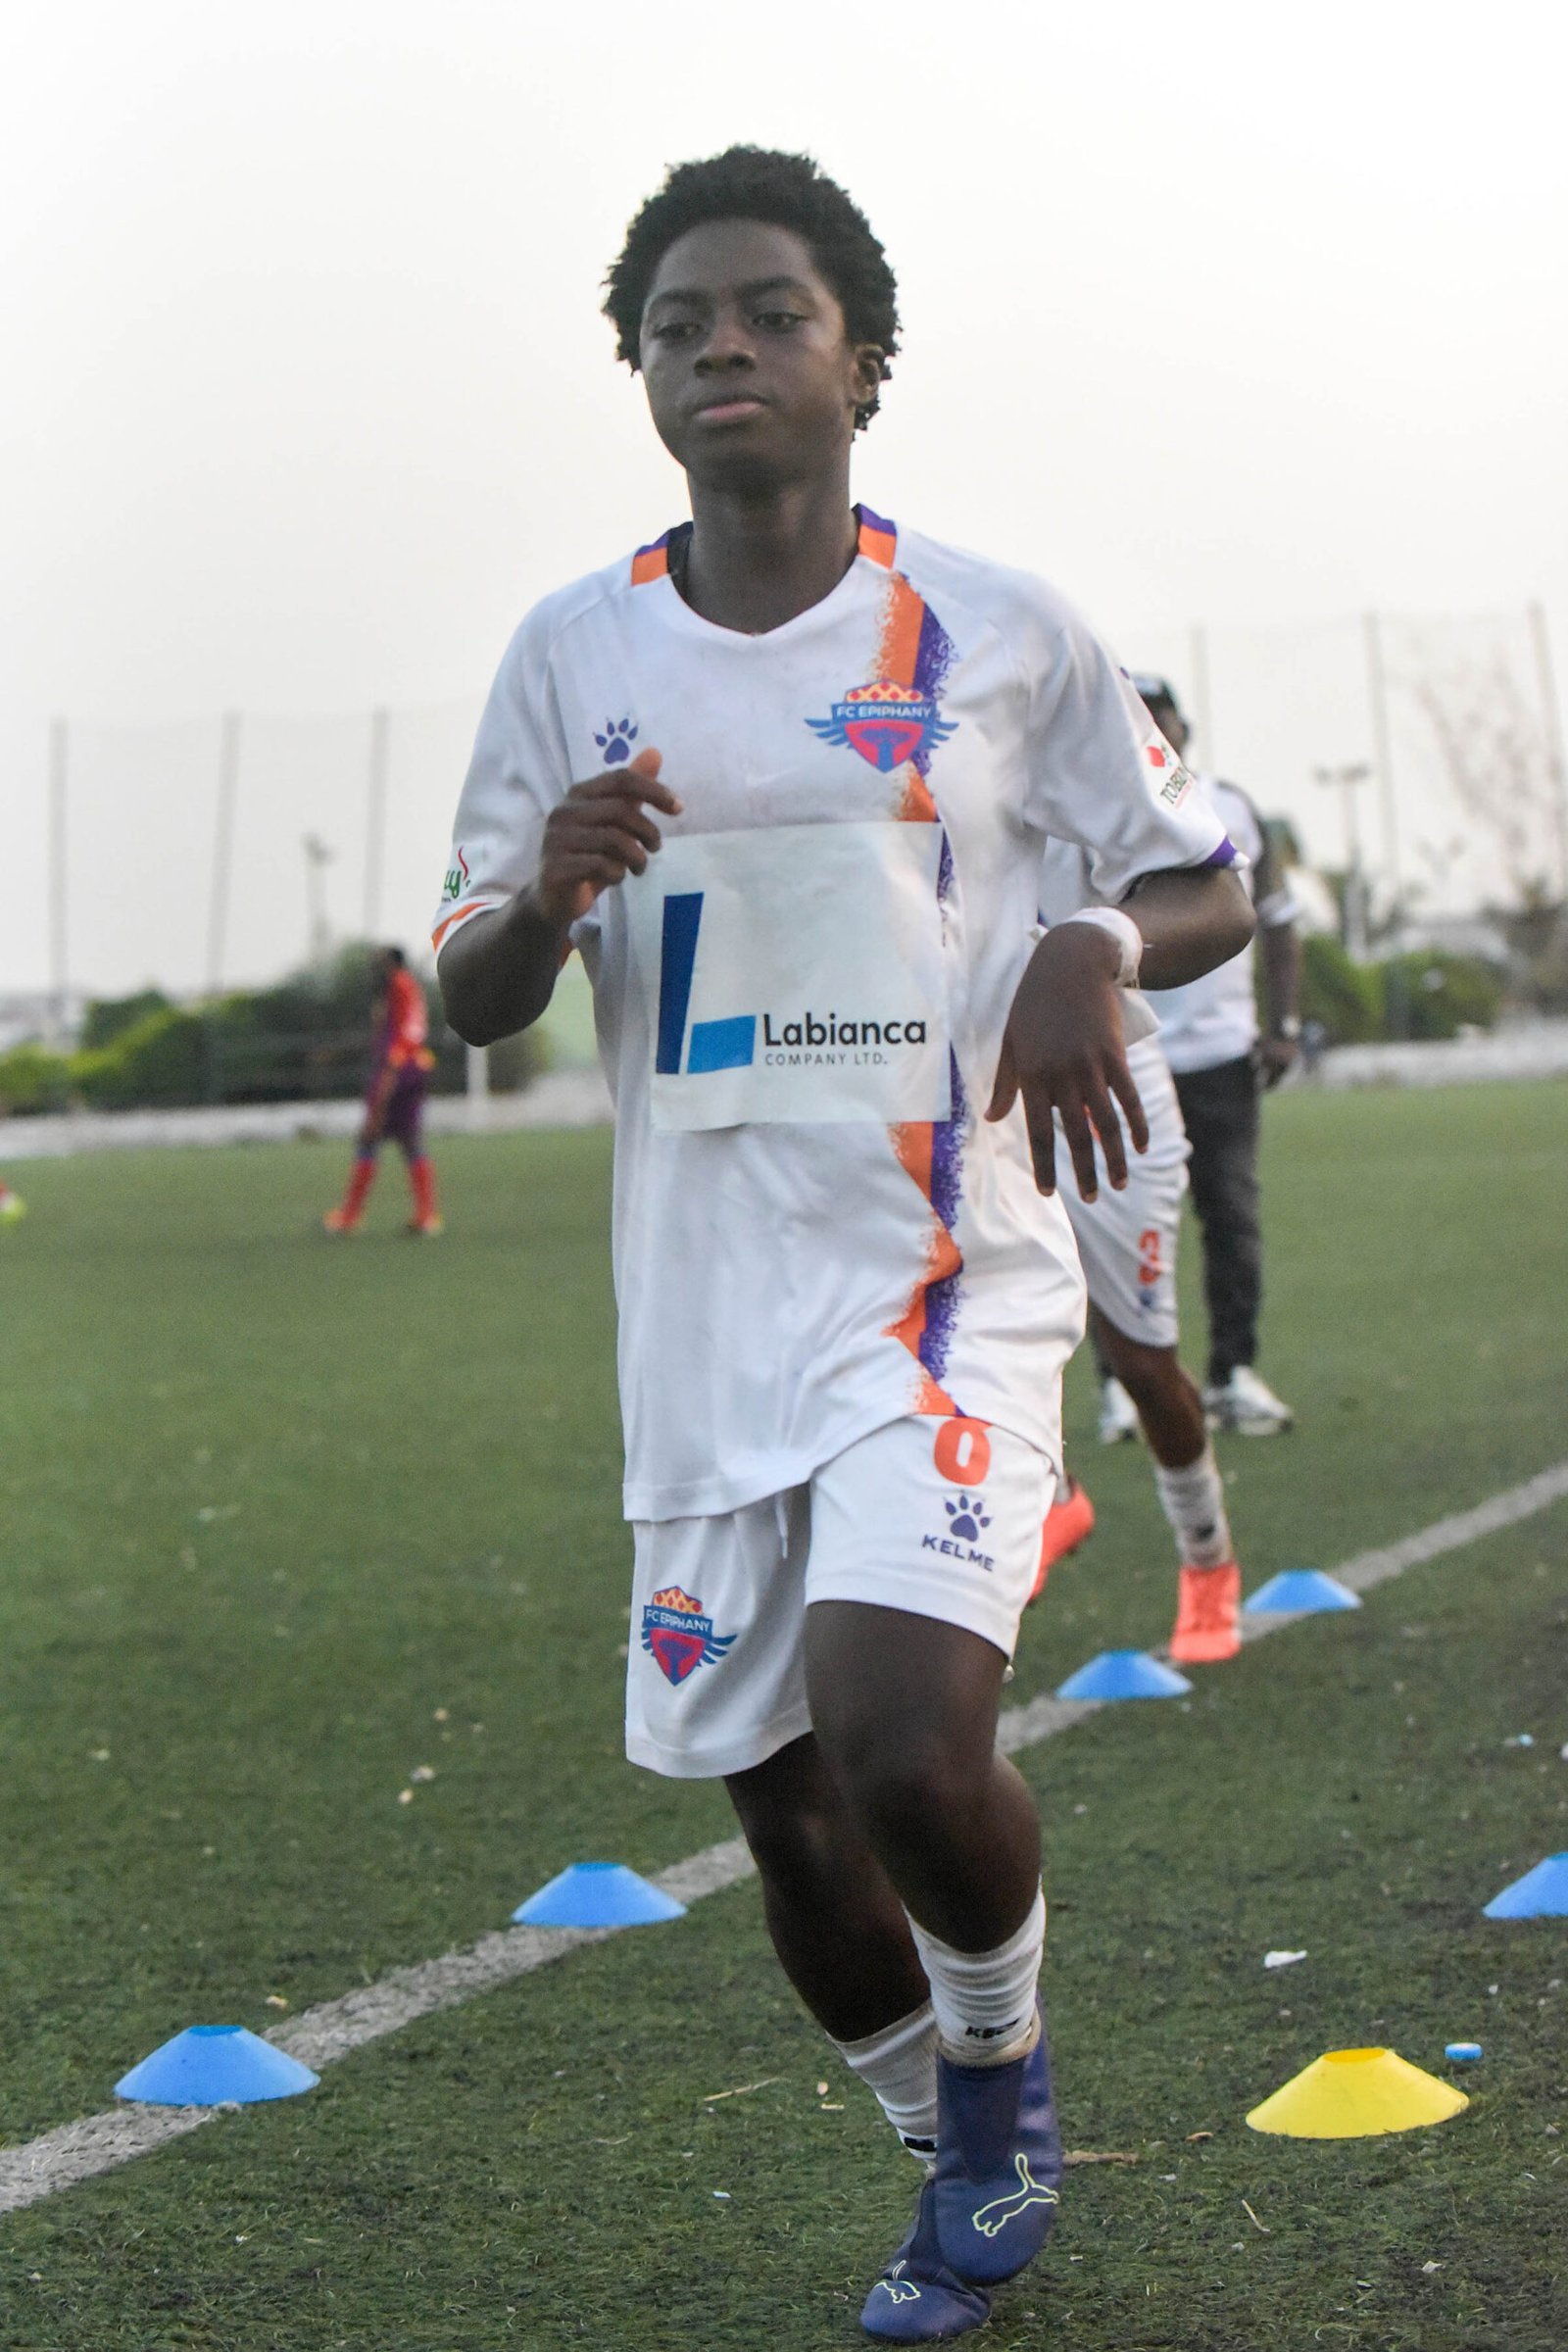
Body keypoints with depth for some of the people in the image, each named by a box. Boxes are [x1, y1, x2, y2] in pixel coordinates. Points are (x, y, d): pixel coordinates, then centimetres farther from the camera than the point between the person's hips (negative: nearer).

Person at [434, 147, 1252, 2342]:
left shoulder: (999, 633, 0)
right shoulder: (572, 654, 6)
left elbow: (1206, 881, 9)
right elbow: (470, 998, 10)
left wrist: (1098, 949, -14)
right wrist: (548, 892, -13)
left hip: (948, 1282, -3)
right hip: (707, 1320, 4)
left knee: (905, 1746, -24)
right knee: (787, 1821, 9)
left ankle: (1003, 2058, 9)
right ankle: (969, 2167, 35)